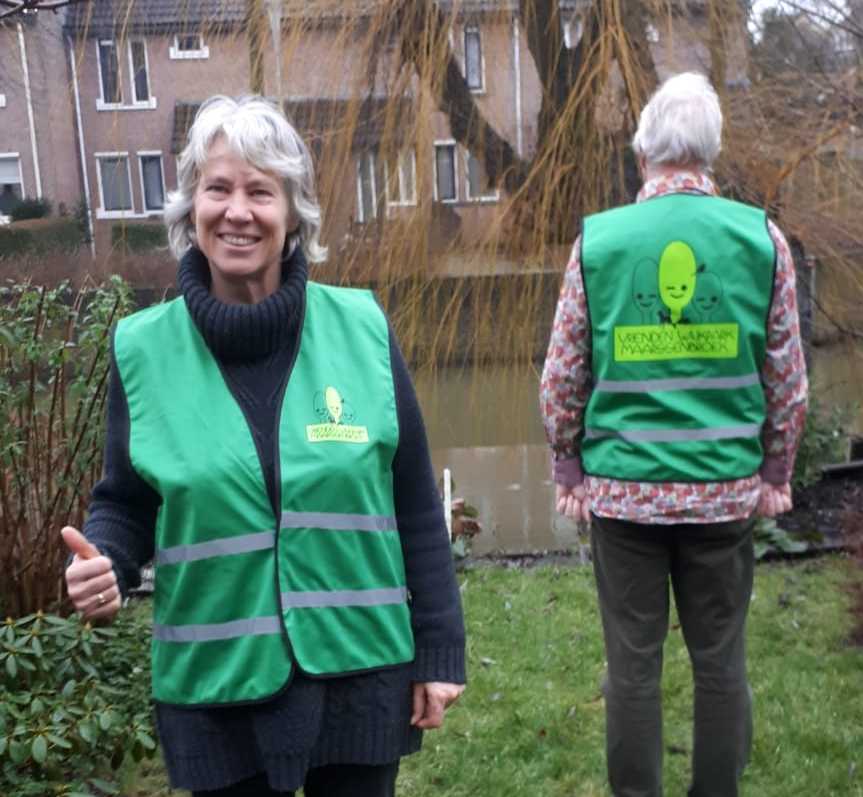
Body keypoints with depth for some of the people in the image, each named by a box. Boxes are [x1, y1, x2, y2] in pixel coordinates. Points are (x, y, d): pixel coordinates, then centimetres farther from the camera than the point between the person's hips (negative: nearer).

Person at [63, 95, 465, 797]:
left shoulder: (361, 328, -7)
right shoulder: (143, 347, -5)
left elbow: (416, 507, -2)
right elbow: (125, 504, 6)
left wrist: (439, 652, 0)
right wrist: (102, 564, -16)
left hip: (361, 673, 0)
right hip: (217, 688, 1)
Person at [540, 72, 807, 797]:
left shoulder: (596, 239, -4)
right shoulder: (762, 237, -2)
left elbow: (561, 377, -1)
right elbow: (788, 377, 2)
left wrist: (568, 473, 10)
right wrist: (775, 473, 13)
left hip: (622, 489, -1)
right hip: (726, 489, 1)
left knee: (633, 664, 10)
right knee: (721, 662, 14)